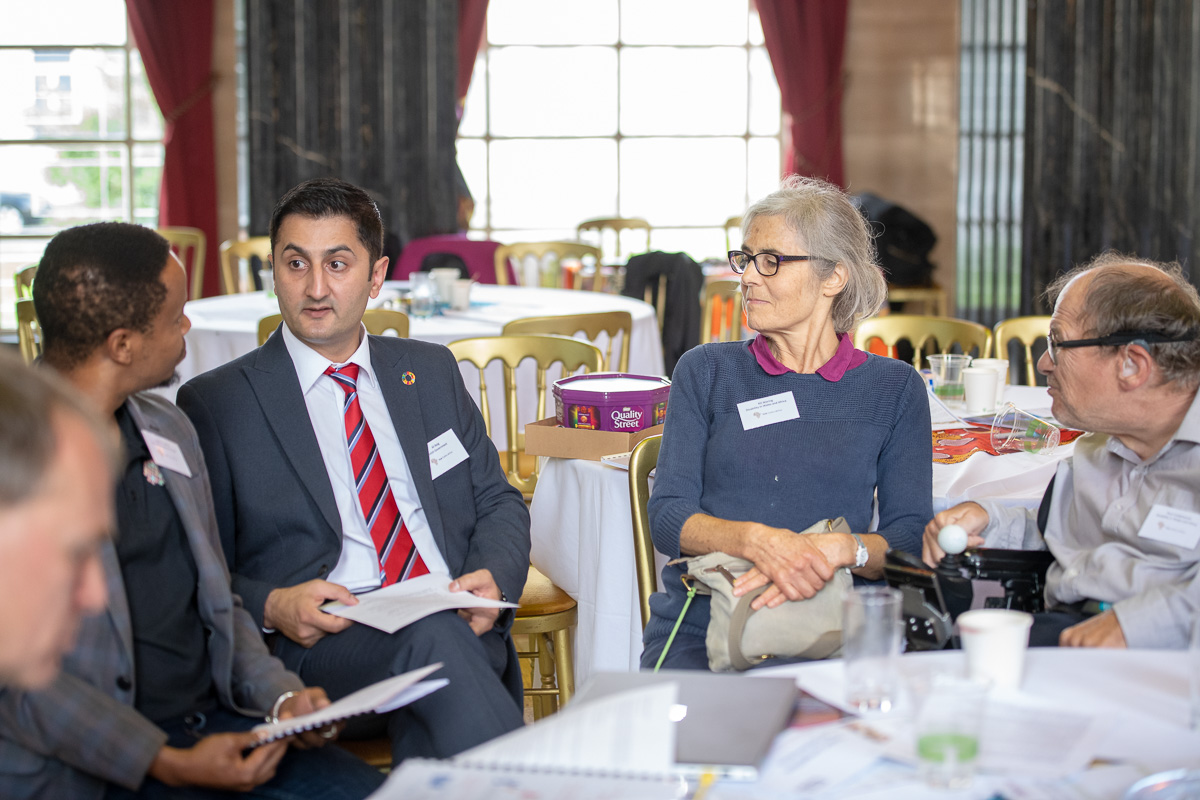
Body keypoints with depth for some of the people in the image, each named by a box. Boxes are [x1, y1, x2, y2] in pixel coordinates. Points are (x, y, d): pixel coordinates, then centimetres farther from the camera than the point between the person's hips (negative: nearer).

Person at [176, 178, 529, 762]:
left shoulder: (431, 371, 21)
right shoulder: (214, 404, 8)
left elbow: (498, 502, 22)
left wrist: (493, 578, -1)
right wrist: (270, 607, -15)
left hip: (463, 629, 3)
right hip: (319, 642, -2)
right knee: (432, 639, -35)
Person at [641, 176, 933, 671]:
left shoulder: (893, 388, 11)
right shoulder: (706, 371, 12)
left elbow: (910, 538, 3)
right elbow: (667, 518, 2)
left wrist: (841, 550, -20)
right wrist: (758, 541, -19)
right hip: (699, 630, 0)